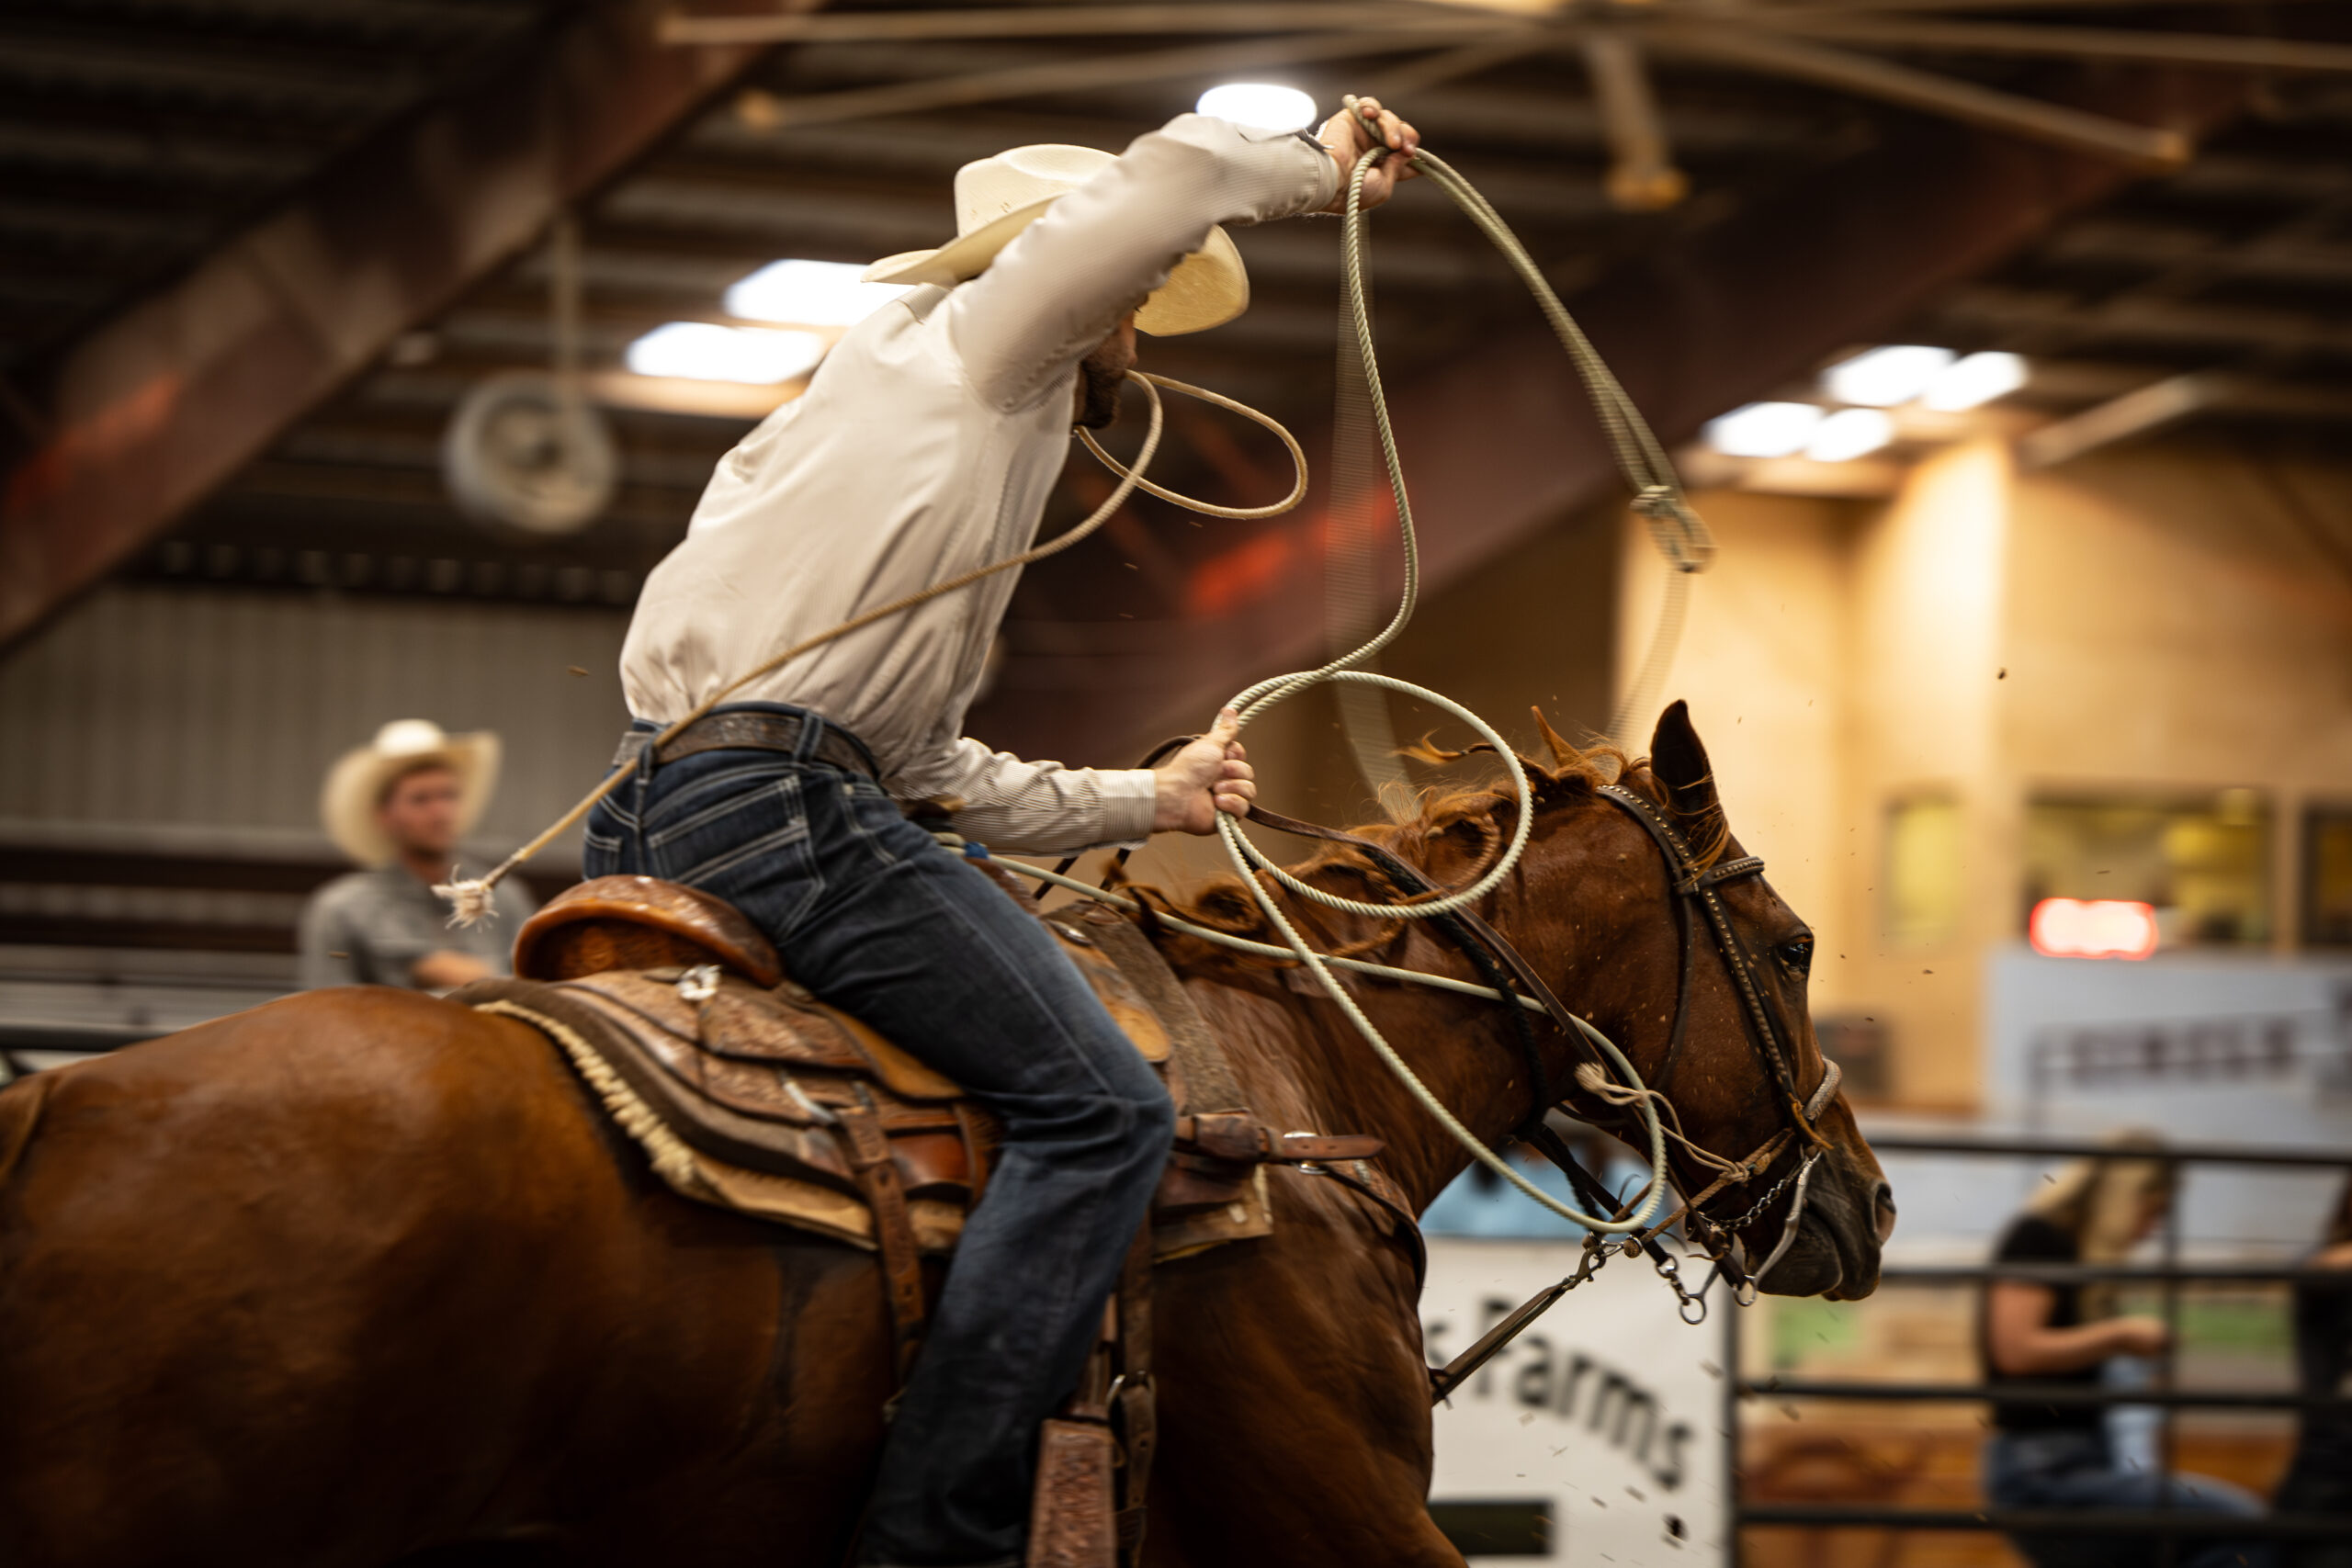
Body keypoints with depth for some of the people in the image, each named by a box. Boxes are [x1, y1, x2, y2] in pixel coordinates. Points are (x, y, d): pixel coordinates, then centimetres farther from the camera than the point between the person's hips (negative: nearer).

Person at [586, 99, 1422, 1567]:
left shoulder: (904, 415, 33)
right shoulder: (973, 341, 7)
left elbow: (935, 769, 32)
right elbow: (1183, 168, -8)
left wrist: (1151, 798, 33)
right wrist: (1326, 167, 10)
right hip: (783, 802, -10)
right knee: (1099, 1105, -13)